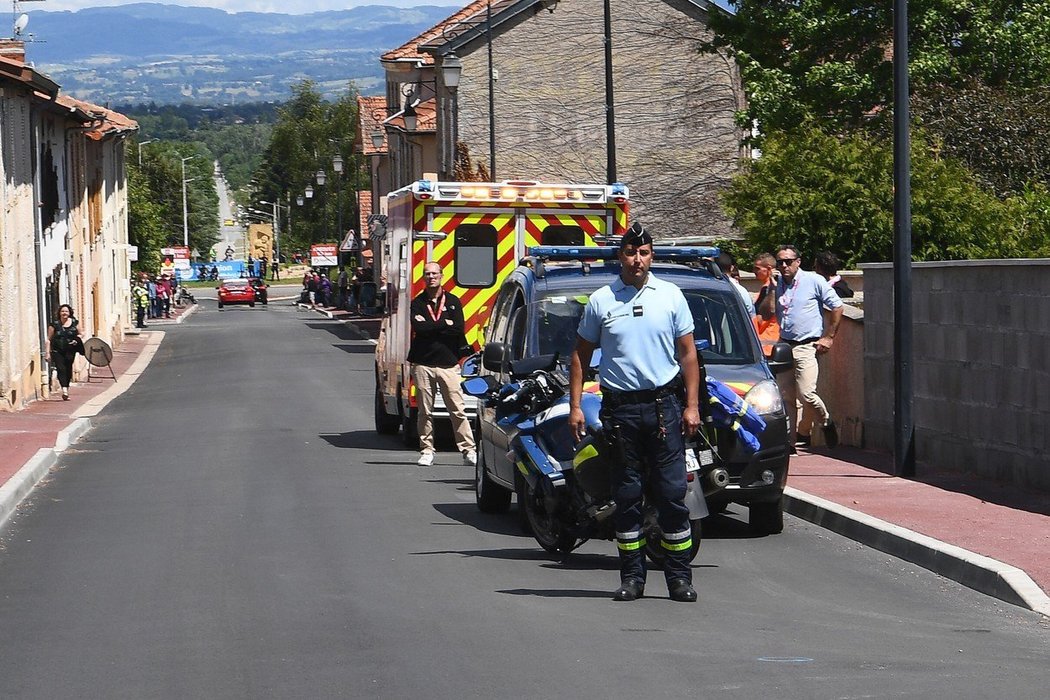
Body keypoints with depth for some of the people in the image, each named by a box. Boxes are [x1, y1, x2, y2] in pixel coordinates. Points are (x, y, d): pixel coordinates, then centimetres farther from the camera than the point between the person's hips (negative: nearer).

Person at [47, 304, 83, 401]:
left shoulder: (74, 323, 5)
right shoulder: (54, 325, 0)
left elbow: (80, 334, 20)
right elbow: (49, 339, 2)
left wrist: (77, 340, -3)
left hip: (70, 351, 2)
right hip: (57, 351, -2)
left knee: (68, 370, 7)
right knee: (61, 369, -16)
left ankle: (66, 390, 22)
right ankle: (64, 390, -24)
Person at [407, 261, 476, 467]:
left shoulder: (453, 302, 9)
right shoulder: (417, 304, 7)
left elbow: (458, 330, -6)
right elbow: (419, 328, -10)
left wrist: (430, 327, -7)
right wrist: (444, 324, -7)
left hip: (448, 364, 0)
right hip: (423, 363, 0)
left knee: (458, 410, -3)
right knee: (425, 411, 3)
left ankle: (468, 450, -2)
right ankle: (427, 450, 11)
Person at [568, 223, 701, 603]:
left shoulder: (671, 296, 6)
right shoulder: (601, 301, 5)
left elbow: (687, 353, 8)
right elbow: (580, 356, 10)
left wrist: (692, 405, 1)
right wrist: (575, 407, 2)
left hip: (664, 404, 0)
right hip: (620, 408, 0)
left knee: (672, 492, -2)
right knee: (627, 495, 4)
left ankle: (679, 576, 3)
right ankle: (631, 576, 10)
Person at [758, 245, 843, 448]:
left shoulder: (814, 281, -3)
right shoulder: (777, 285, 12)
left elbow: (837, 307, 0)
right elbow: (766, 313, 6)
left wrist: (828, 337, -3)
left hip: (806, 346, -6)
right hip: (784, 346, 6)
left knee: (805, 394, -17)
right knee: (786, 397, 3)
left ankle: (826, 422, 9)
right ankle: (791, 438, 11)